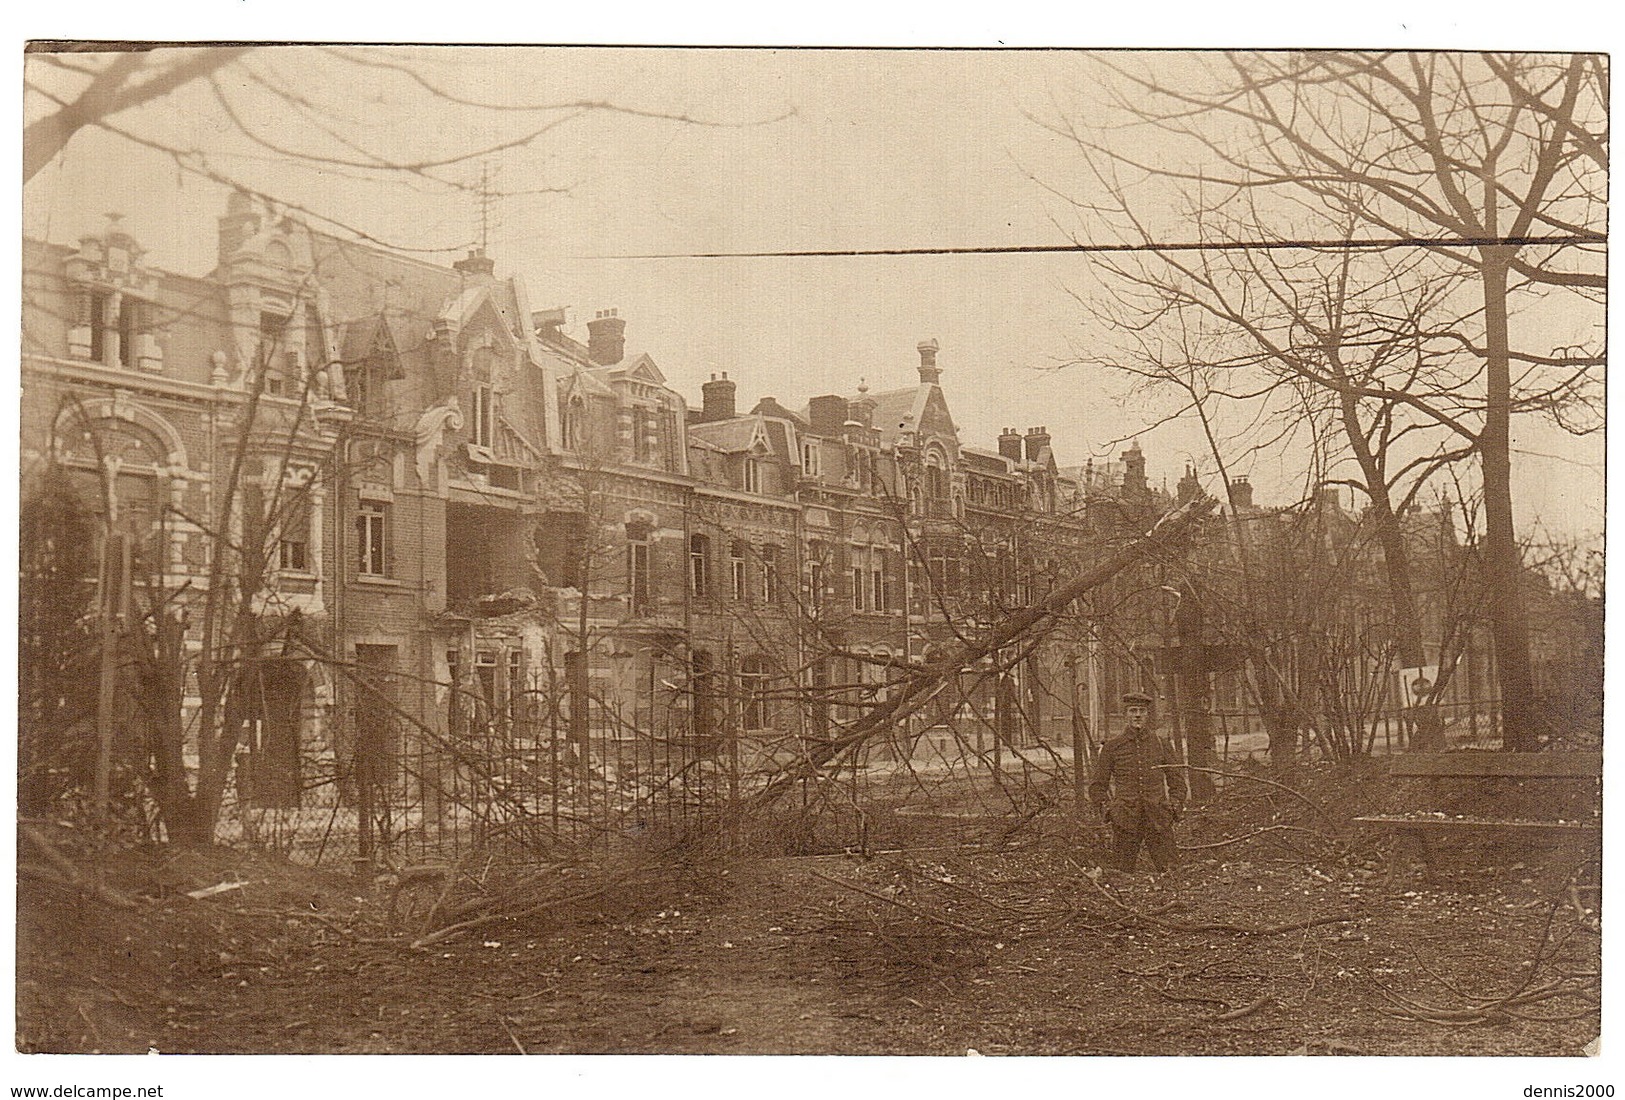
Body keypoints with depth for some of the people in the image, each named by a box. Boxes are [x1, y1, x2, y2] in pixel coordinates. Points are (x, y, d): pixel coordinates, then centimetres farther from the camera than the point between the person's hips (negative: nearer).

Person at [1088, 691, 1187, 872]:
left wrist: (1175, 805, 0)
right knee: (1123, 871, 2)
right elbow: (1098, 784, 9)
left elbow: (1177, 779, 15)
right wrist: (1106, 810, -5)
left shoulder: (1160, 744, 9)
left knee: (1168, 868, -2)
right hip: (1125, 819, -1)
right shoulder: (1112, 747, 5)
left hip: (1157, 820, 1)